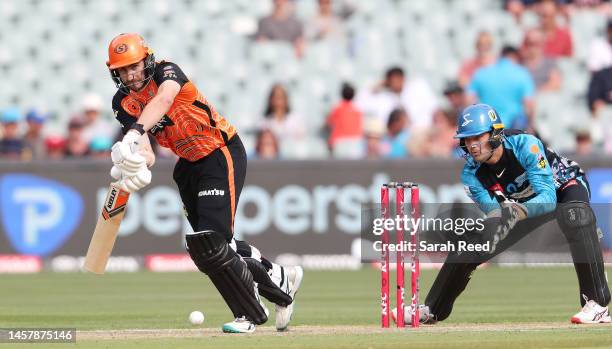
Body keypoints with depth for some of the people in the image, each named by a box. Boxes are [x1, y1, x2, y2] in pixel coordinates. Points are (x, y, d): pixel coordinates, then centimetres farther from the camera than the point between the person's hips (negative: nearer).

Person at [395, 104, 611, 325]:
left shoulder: (524, 145, -35)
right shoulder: (471, 174, -21)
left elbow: (548, 197, -41)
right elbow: (495, 212, -26)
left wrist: (519, 211, -60)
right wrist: (492, 229, -50)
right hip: (521, 205, 5)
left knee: (575, 215, -39)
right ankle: (431, 311, 18)